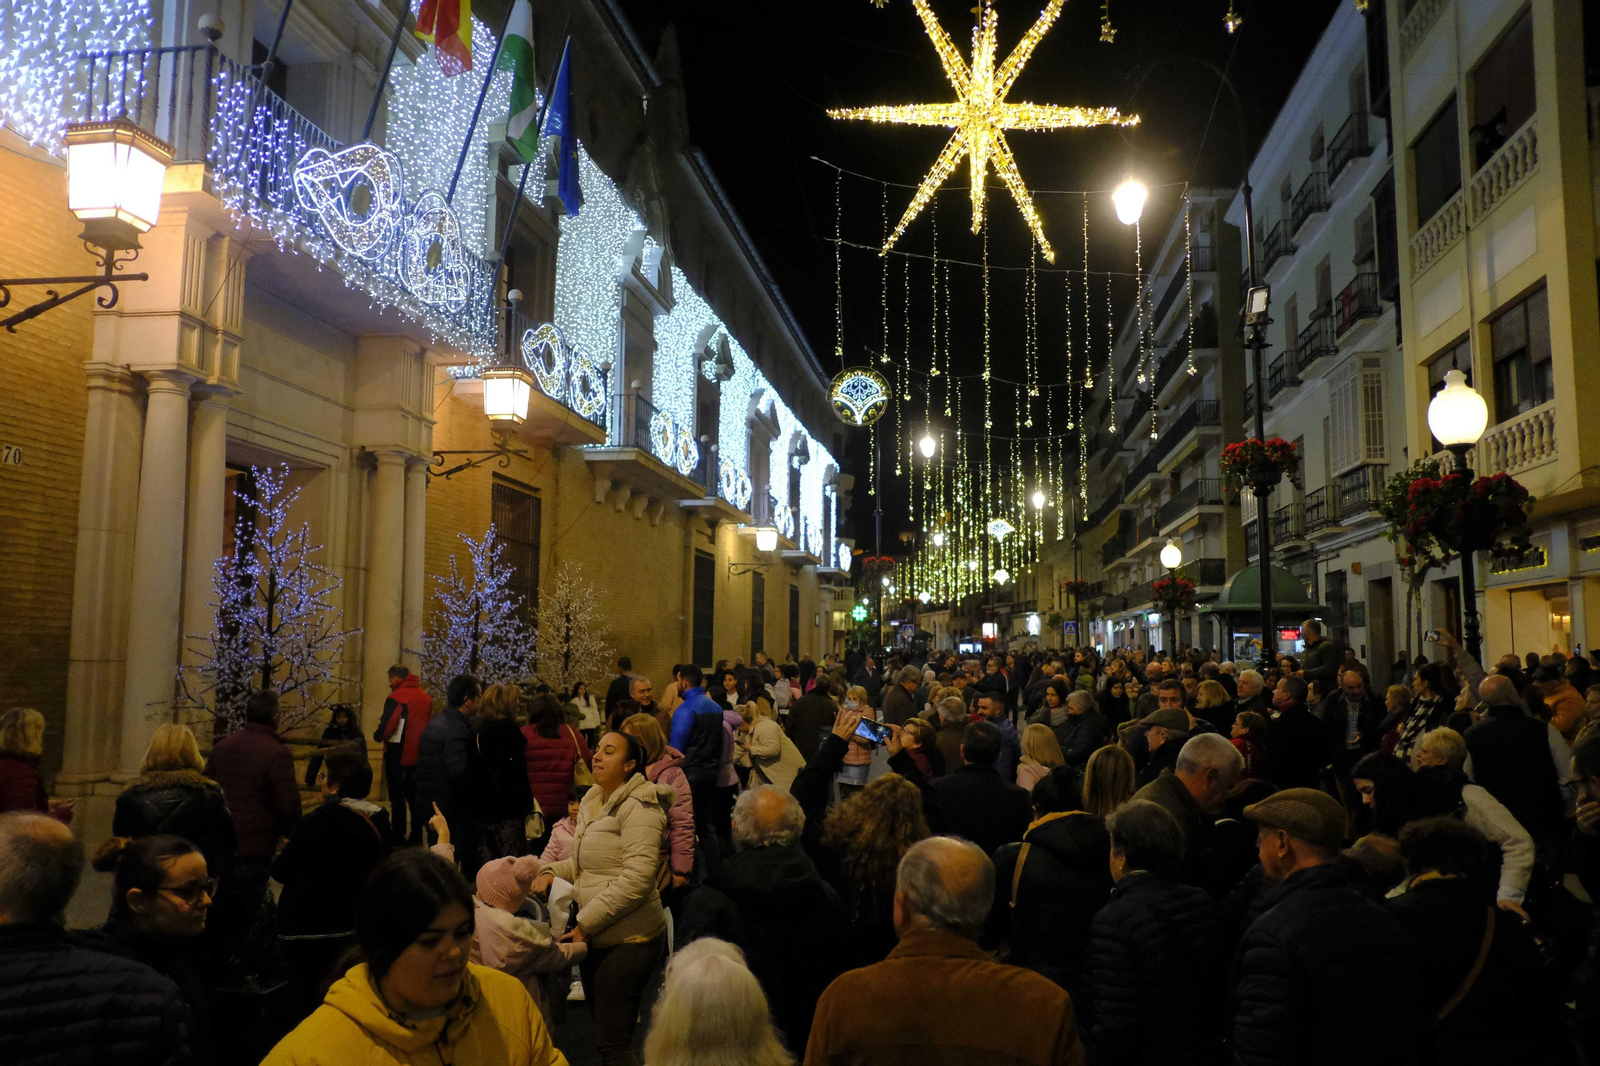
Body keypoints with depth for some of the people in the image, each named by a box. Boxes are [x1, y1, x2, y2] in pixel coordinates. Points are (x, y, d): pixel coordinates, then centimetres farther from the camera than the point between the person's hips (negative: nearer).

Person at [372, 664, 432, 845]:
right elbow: (430, 725, 12)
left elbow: (386, 728, -19)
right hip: (419, 756, 6)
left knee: (397, 799, 3)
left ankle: (398, 839, 5)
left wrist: (377, 735, 0)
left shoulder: (396, 698, -16)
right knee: (415, 797, 15)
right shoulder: (426, 697, 5)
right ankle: (416, 837, 19)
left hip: (398, 757, -6)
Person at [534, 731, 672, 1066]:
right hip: (596, 938, 9)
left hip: (628, 939, -9)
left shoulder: (637, 807, -16)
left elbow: (637, 878, -24)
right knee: (603, 1034, 19)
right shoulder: (593, 803, 10)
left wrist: (586, 922, -22)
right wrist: (553, 871, 0)